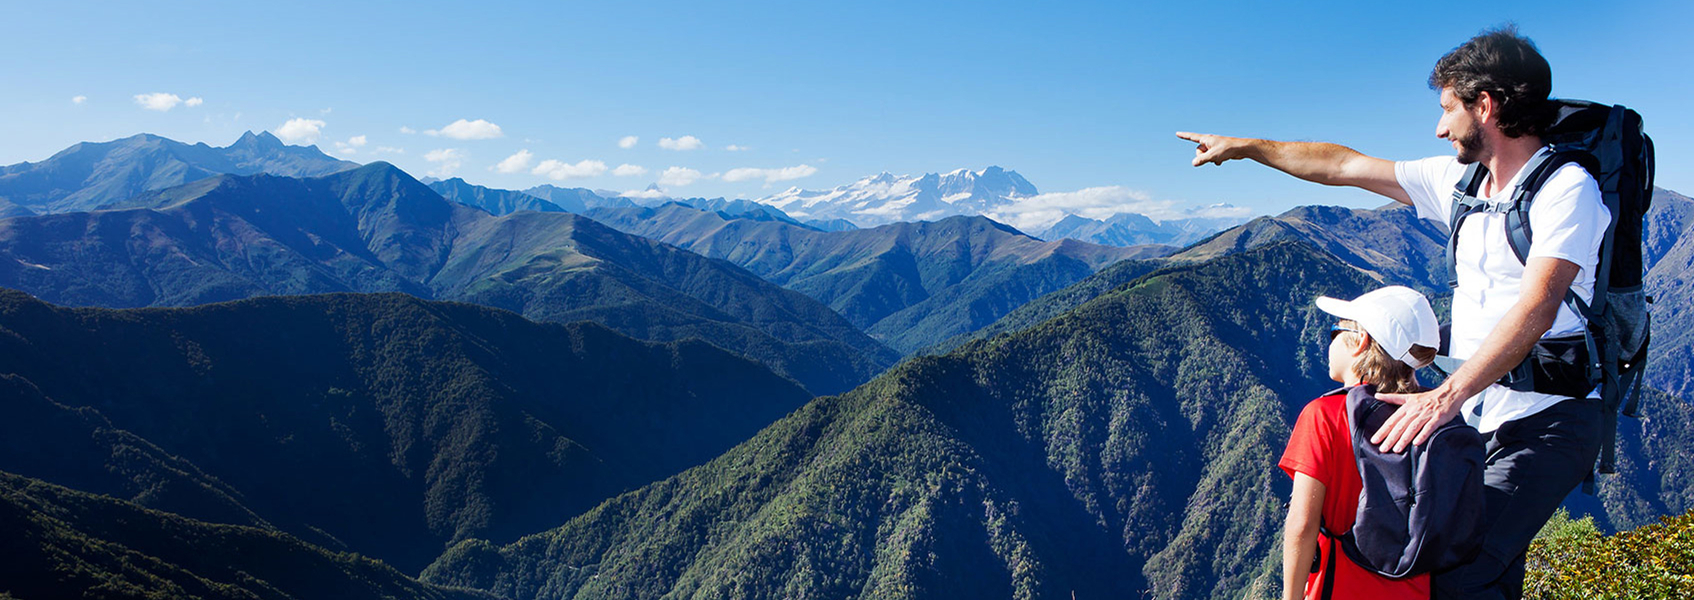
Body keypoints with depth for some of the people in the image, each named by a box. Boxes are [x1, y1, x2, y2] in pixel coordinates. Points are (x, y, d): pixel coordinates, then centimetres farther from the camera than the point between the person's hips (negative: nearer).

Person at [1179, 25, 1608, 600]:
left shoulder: (1566, 188, -13)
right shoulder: (1460, 181, 10)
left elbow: (1537, 306, -27)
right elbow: (1346, 166, 18)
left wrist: (1448, 394, -38)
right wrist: (1244, 146, 23)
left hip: (1545, 424, -7)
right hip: (1474, 418, 7)